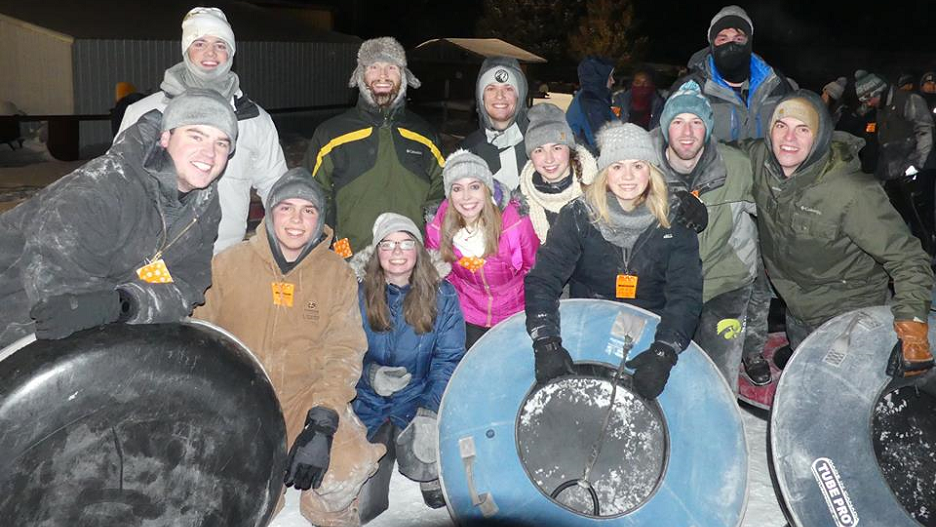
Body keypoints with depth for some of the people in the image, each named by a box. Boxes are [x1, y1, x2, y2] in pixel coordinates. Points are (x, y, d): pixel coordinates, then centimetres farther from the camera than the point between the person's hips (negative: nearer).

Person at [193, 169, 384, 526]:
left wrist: (322, 422, -19)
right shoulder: (230, 264, -1)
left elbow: (343, 353, -6)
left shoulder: (338, 275, 0)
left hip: (307, 399, 1)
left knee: (349, 468, -24)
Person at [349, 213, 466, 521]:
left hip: (418, 400, 0)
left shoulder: (442, 294, -5)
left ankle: (433, 478, 11)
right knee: (357, 509, -3)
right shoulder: (359, 293, -4)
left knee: (420, 463, -26)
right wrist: (371, 374, -24)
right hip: (369, 405, 1)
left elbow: (448, 359, -8)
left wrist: (431, 408, -21)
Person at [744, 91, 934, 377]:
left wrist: (912, 319, -36)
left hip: (849, 321, -5)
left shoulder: (851, 192, -30)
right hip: (796, 314, 5)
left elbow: (906, 257, -25)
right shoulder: (760, 158, -14)